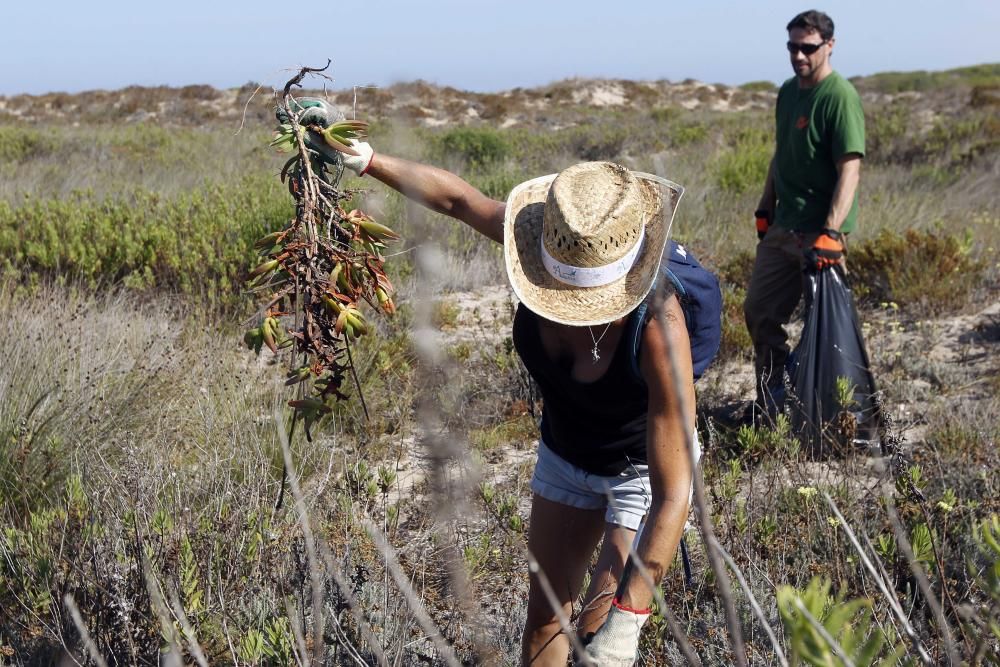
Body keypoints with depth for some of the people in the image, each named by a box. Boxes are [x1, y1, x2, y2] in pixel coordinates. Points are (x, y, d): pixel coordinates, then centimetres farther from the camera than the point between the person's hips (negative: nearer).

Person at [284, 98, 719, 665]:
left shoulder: (658, 325, -42)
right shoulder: (545, 245, -28)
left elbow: (673, 495, -41)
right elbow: (457, 197, -7)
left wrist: (630, 611, -44)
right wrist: (364, 158, -7)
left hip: (643, 468, -5)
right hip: (564, 453, 5)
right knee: (545, 616, 15)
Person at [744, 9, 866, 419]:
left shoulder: (840, 97, -13)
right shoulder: (788, 91, 11)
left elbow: (850, 170, -20)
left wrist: (830, 235, -27)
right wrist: (765, 211, 21)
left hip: (819, 231, -8)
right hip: (781, 228, 8)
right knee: (759, 312, 11)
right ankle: (772, 402, 25)